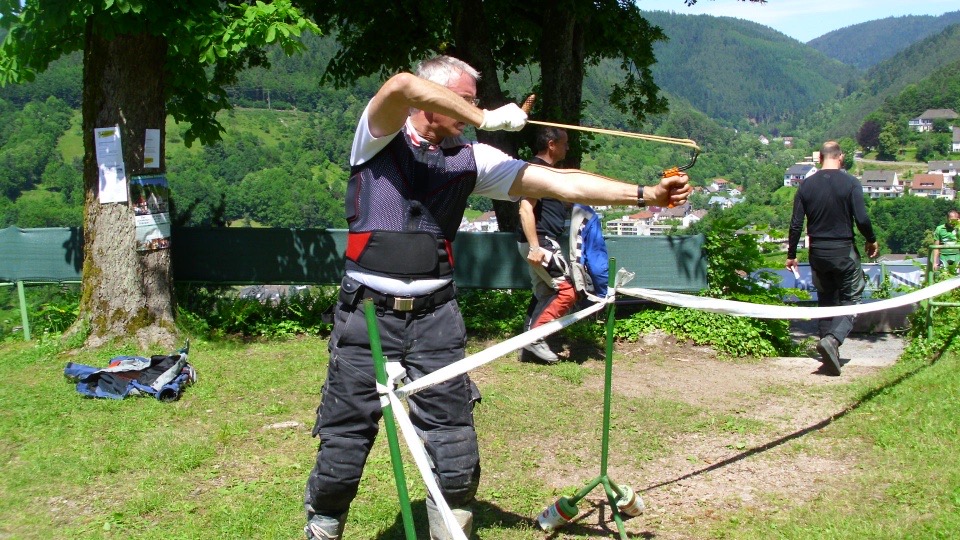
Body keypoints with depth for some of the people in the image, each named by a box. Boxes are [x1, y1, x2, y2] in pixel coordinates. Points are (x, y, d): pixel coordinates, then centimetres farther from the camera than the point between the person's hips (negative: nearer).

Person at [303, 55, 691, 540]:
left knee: (455, 454, 1)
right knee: (343, 446, 3)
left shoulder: (471, 159, 7)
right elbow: (400, 86, -24)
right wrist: (487, 118, -18)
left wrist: (645, 194, -5)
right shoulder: (380, 138, -1)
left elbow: (559, 183, 2)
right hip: (368, 314, -3)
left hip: (435, 318, 3)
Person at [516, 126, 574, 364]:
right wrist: (534, 246, -28)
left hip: (542, 242, 11)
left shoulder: (548, 170, 17)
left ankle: (531, 339, 18)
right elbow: (525, 209, -24)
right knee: (567, 291, -11)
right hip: (539, 241, -11)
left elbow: (560, 202, 29)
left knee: (544, 294, 14)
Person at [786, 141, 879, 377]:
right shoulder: (850, 183, -8)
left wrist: (791, 255, 9)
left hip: (817, 252, 4)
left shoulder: (806, 185, 1)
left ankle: (828, 346, 17)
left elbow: (796, 224, 0)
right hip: (844, 251, -3)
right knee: (851, 298, 3)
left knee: (826, 300, 16)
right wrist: (871, 241, 7)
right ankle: (833, 340, -20)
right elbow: (862, 219, -12)